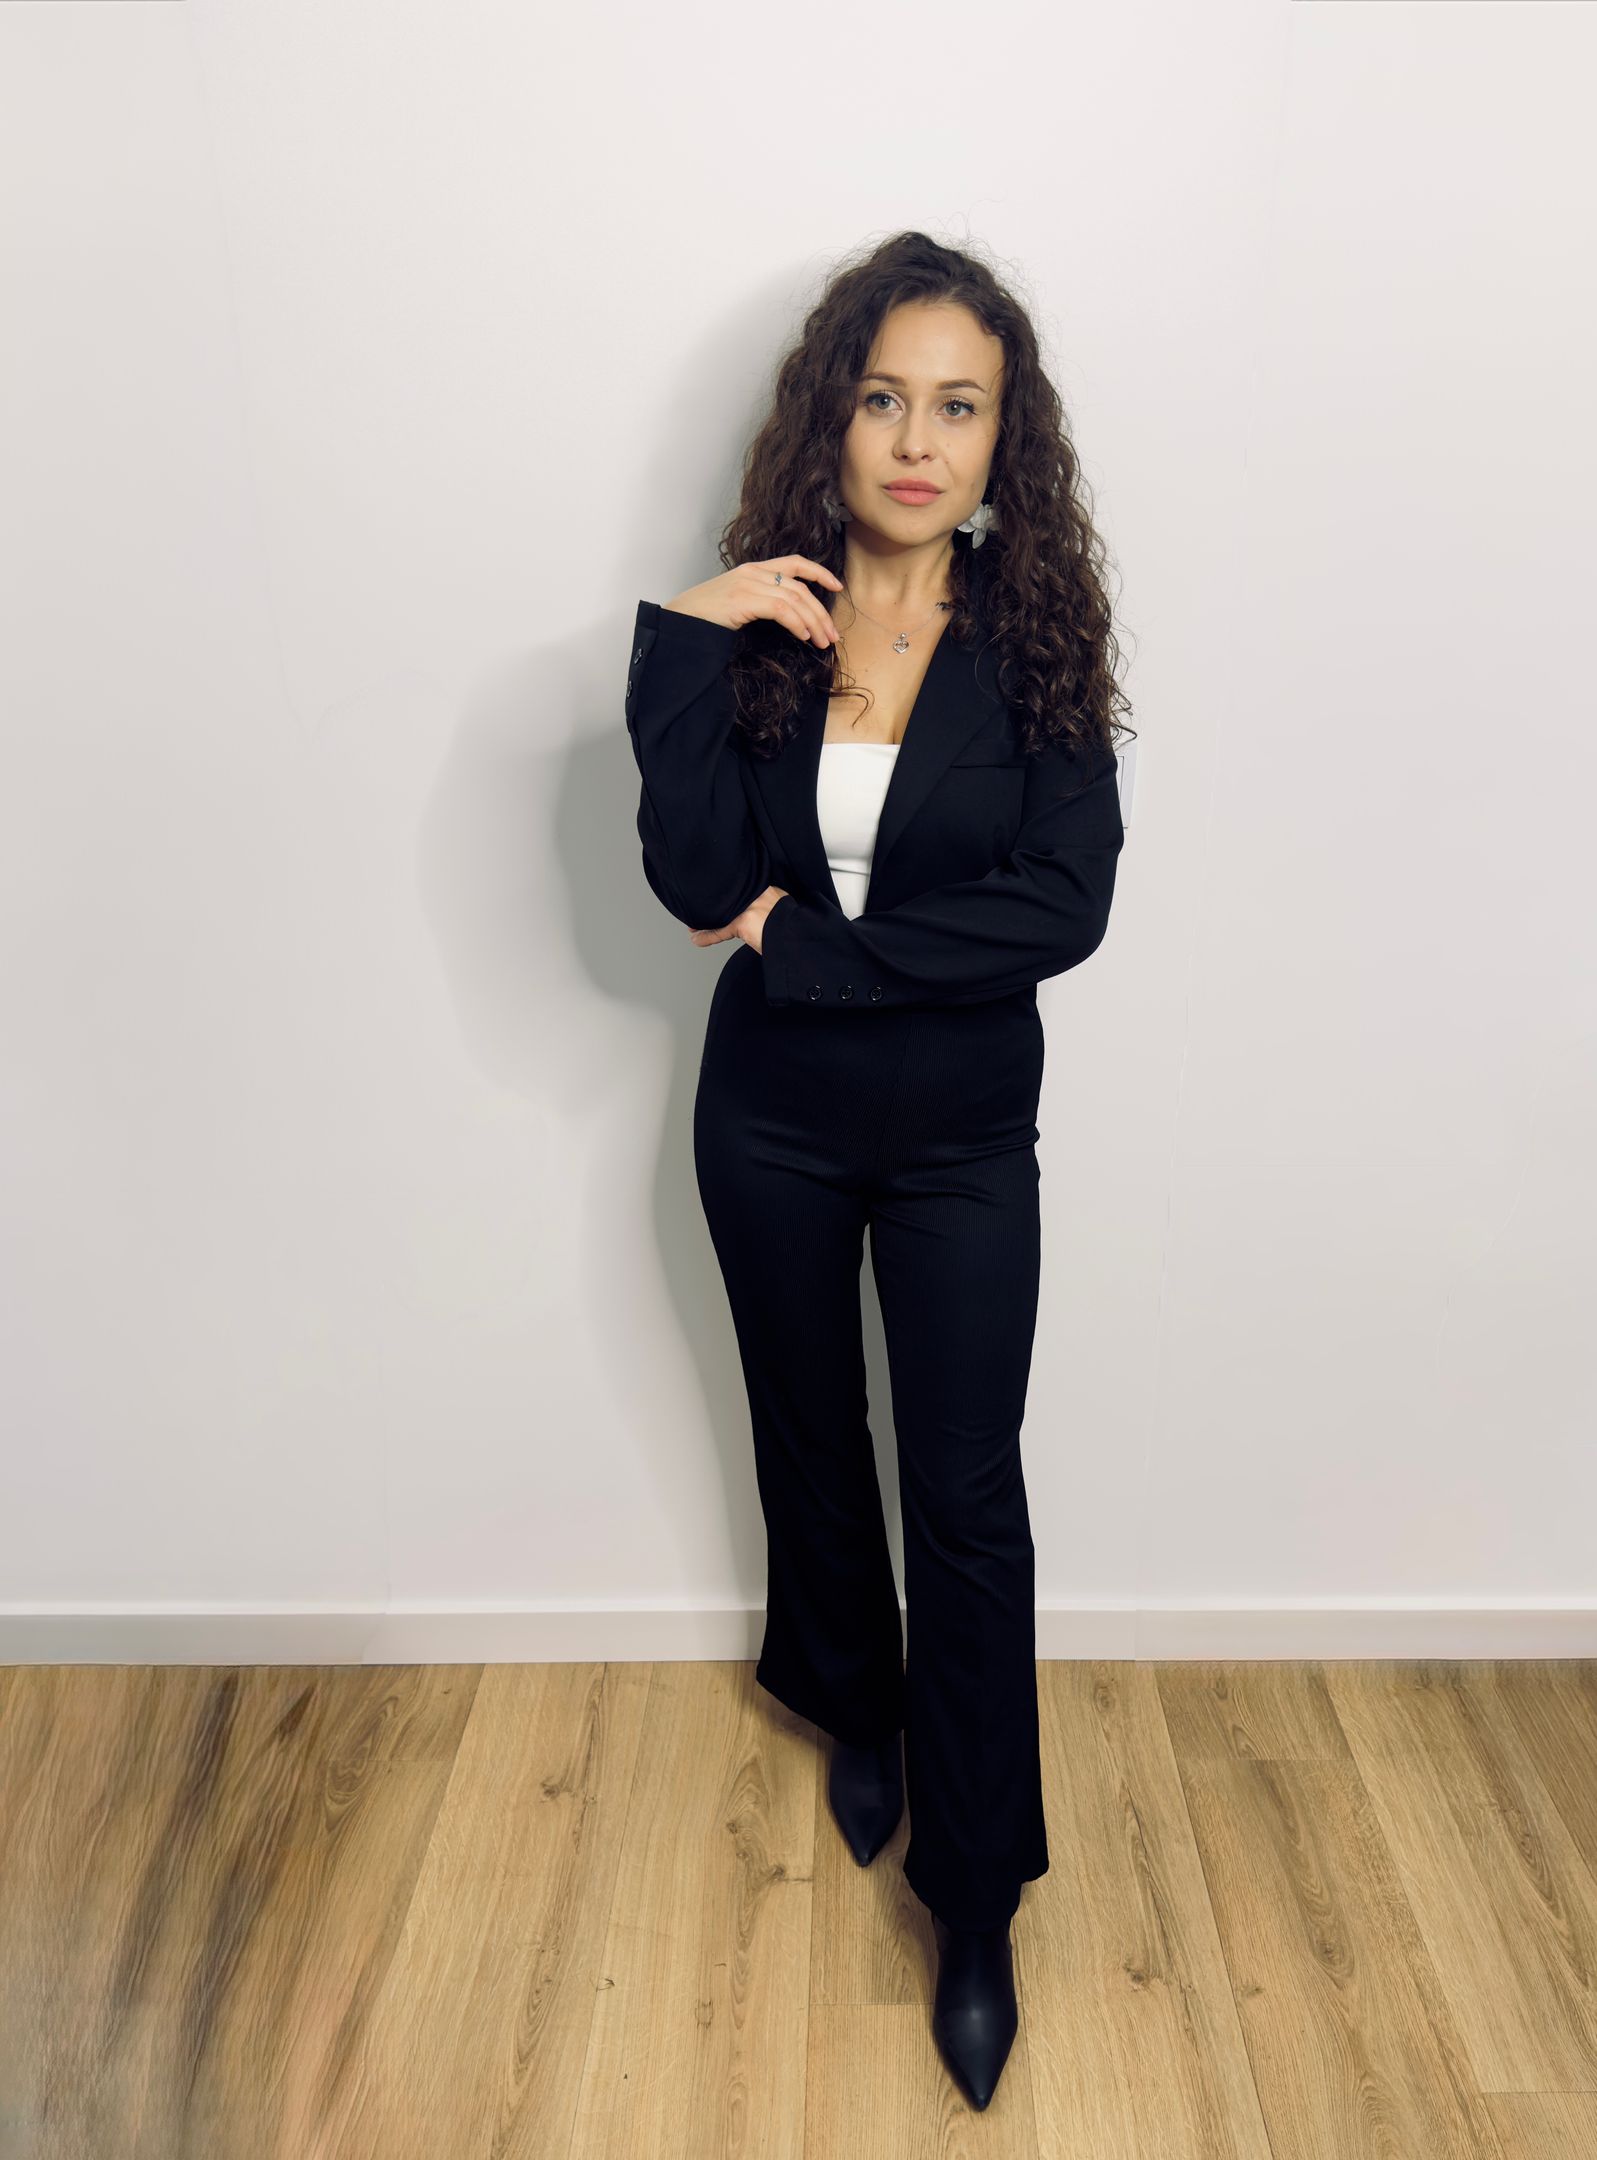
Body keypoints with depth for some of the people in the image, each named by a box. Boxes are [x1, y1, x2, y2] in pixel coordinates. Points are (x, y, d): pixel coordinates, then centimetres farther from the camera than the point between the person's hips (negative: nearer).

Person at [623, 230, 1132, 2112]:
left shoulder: (1034, 631, -8)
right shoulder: (755, 625, -5)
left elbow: (1063, 903, -20)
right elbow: (697, 882, -18)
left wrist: (807, 939, -18)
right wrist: (687, 644, -23)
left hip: (962, 1141, -1)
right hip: (771, 1125, 2)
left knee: (967, 1500, 6)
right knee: (809, 1443, 20)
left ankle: (975, 1904, 26)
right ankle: (856, 1709, 50)